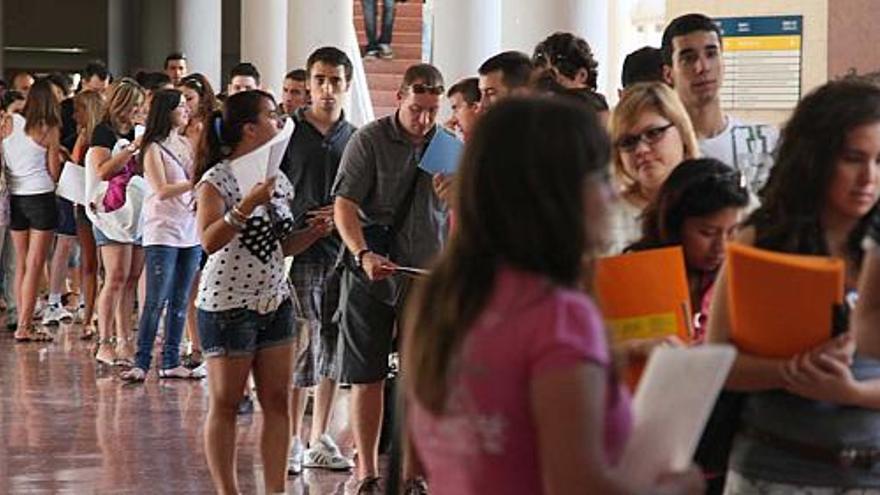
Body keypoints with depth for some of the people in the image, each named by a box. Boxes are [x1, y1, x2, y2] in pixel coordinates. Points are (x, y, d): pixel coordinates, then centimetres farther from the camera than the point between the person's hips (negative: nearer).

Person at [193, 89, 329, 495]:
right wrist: (247, 205, -31)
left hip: (275, 301, 7)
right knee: (225, 404, 2)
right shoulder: (218, 179, -11)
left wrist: (316, 232, 1)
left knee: (277, 401, 5)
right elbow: (210, 241, -23)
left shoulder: (278, 180, 11)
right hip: (228, 305, -7)